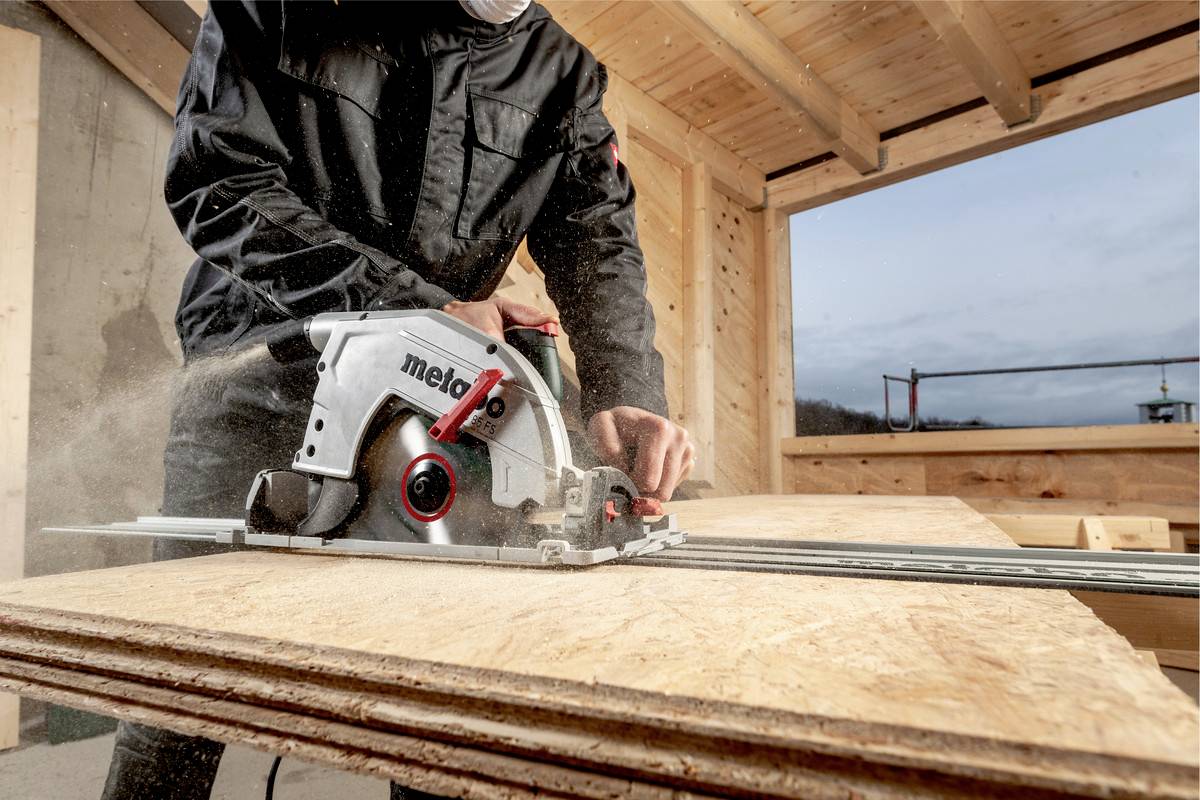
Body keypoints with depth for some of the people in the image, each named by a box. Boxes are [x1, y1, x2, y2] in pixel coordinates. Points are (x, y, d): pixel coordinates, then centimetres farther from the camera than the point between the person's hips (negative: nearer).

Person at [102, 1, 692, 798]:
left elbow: (598, 239, -4)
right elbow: (216, 181, -12)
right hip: (259, 394, -1)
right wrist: (422, 307, -24)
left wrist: (626, 395, -24)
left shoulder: (565, 73, 6)